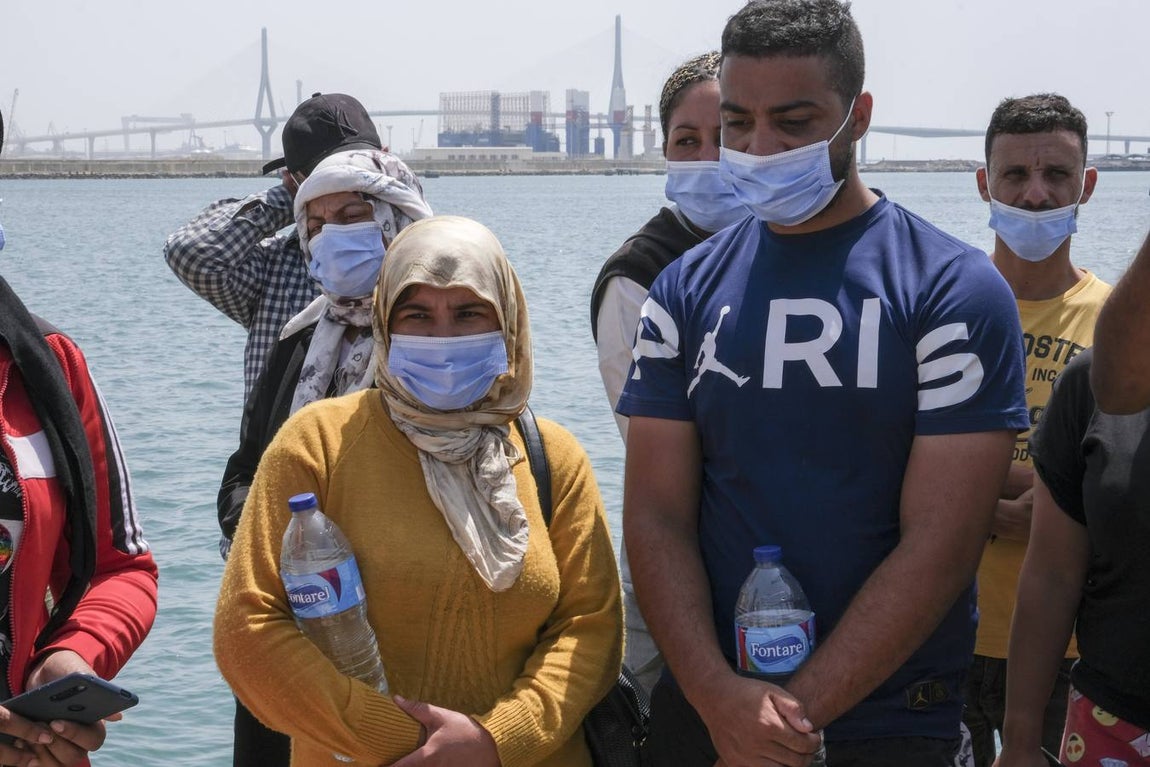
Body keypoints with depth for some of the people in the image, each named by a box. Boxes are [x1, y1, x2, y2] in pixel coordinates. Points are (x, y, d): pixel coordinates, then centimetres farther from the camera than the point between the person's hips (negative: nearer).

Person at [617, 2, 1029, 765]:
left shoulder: (955, 292, -8)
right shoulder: (685, 293, 3)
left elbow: (940, 549, -13)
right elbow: (657, 516, -2)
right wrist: (719, 697, -15)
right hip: (703, 702, 3)